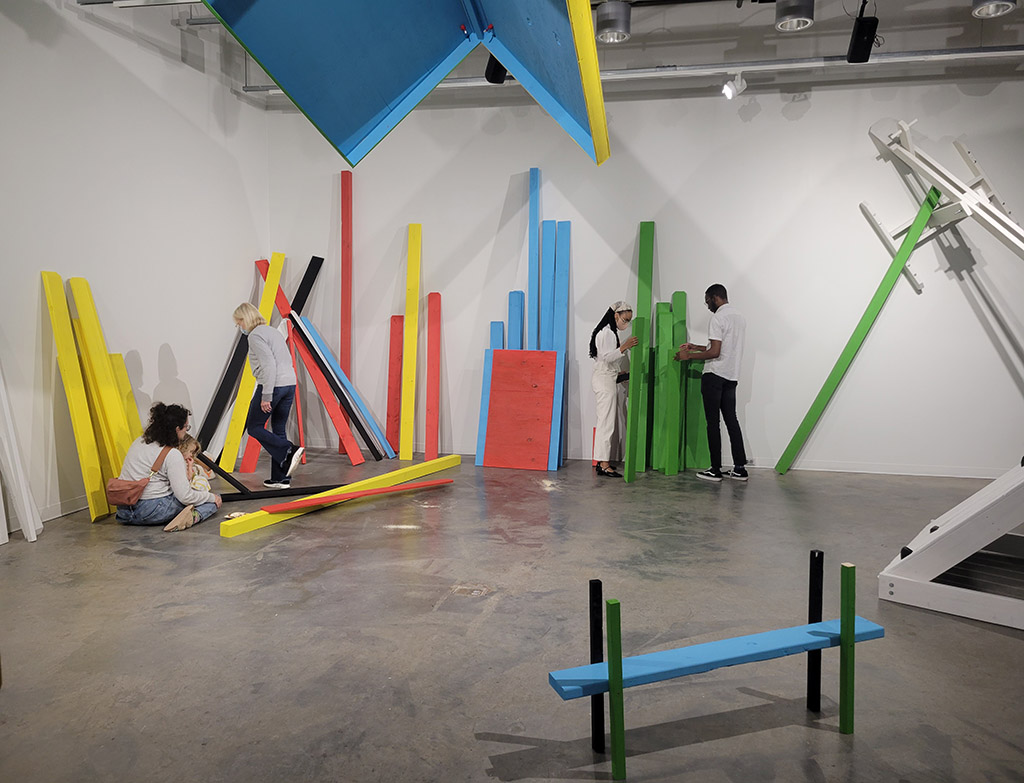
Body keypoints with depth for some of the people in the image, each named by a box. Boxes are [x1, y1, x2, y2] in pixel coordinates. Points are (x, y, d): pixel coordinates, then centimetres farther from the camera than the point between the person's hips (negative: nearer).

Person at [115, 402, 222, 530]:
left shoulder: (140, 441, 8)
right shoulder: (172, 455, -14)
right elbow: (185, 497, -16)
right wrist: (212, 497, -1)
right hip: (151, 512, -8)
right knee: (212, 501, -1)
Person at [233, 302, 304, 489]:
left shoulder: (255, 335, -7)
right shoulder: (273, 331, 21)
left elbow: (269, 365, -18)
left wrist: (266, 396, -19)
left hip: (272, 386, -9)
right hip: (290, 384, 9)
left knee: (254, 427, 5)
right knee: (279, 429, 11)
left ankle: (289, 451, -12)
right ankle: (281, 478, 12)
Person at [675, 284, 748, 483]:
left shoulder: (718, 318, -13)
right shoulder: (740, 318, 15)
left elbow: (715, 352, -19)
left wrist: (689, 356, -9)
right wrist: (695, 347, 27)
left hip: (714, 375, -8)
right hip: (732, 376, 8)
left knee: (713, 422, -2)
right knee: (731, 420, 10)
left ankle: (715, 470, 1)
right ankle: (740, 468, 9)